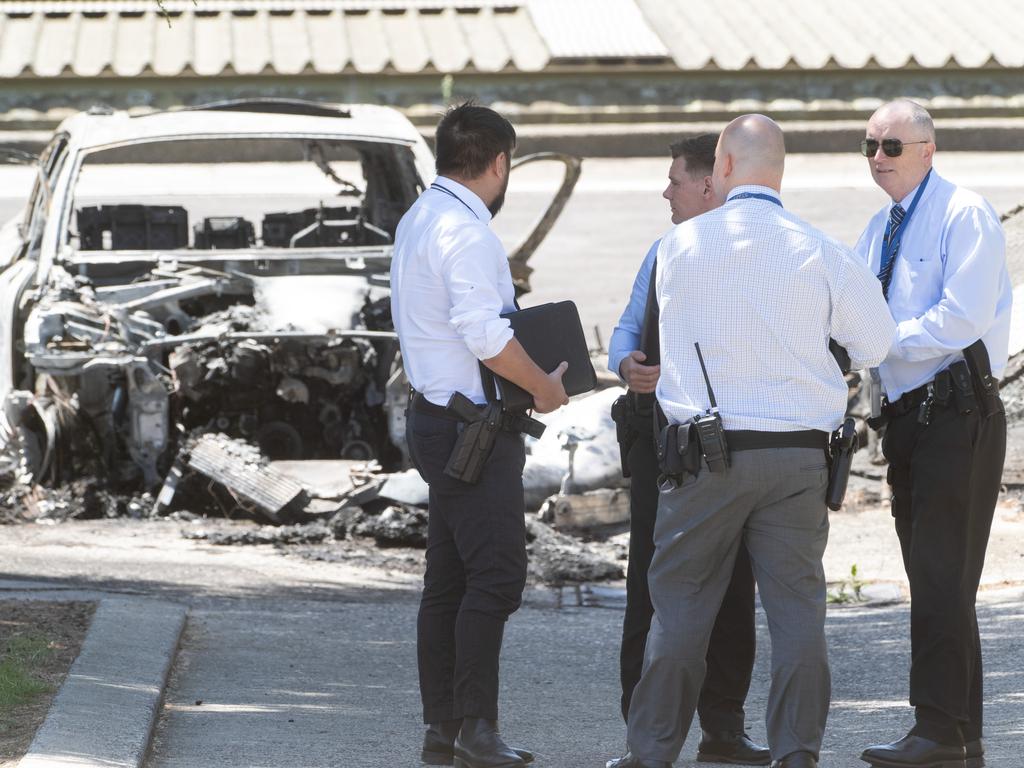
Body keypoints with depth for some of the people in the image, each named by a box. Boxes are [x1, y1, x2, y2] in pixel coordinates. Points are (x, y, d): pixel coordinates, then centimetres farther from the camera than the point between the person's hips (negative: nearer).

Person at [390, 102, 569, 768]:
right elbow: (486, 336, -23)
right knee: (496, 573, -10)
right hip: (471, 429, -11)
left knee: (450, 580, 12)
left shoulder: (420, 219, 15)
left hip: (435, 415, 11)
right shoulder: (466, 233, -17)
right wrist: (544, 386, -11)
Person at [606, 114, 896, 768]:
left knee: (680, 603, 7)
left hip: (705, 451, -1)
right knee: (796, 604, 4)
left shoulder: (681, 245, -1)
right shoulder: (820, 253, -1)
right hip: (799, 455, 1)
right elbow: (876, 345, 7)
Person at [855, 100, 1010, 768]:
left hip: (958, 410, -9)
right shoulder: (881, 229, 18)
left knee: (941, 576, -13)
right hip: (907, 413, 9)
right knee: (931, 580, 10)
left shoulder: (964, 215, -9)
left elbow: (962, 318, -19)